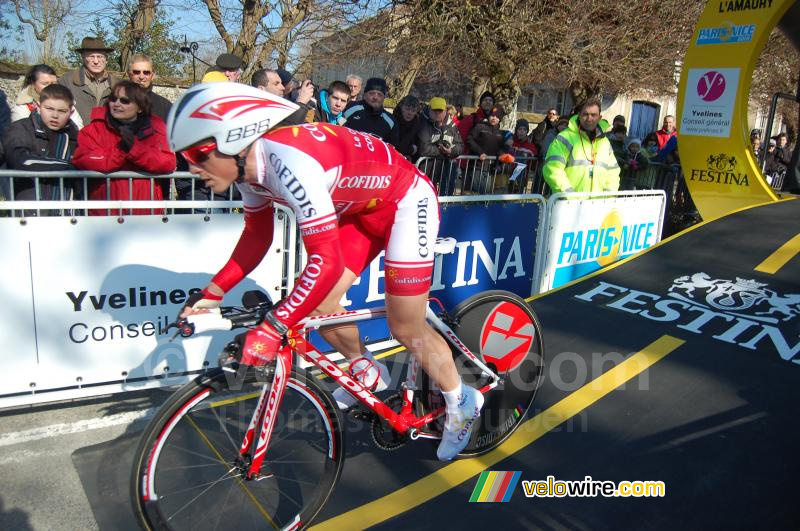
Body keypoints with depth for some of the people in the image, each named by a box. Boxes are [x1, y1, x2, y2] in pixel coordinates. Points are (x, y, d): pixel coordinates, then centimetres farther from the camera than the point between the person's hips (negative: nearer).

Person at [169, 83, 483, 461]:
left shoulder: (288, 162, -37)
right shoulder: (248, 166, -9)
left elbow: (327, 262, -40)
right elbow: (256, 237, 6)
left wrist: (271, 328, -40)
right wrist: (212, 293, 0)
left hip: (407, 201, -8)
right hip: (364, 208, 8)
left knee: (406, 330, -3)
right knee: (318, 307, 5)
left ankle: (462, 404, 21)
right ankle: (368, 372, 32)